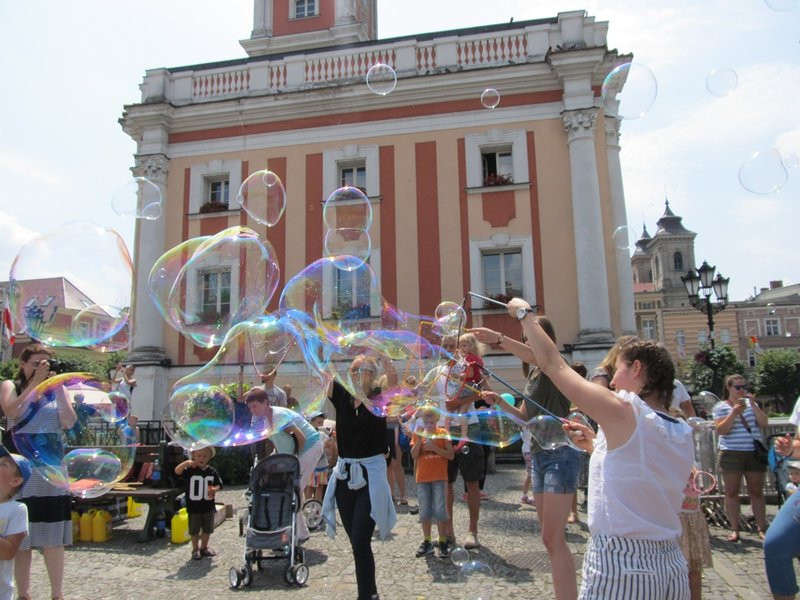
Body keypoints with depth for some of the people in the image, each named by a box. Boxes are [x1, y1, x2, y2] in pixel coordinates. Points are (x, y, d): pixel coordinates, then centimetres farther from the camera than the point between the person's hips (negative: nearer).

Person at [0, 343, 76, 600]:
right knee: (22, 536, 2)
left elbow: (69, 423, -5)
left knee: (53, 536, 4)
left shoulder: (56, 389, 8)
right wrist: (35, 382, -18)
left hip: (52, 468, 2)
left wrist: (58, 386, -8)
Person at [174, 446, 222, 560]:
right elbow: (177, 471, -25)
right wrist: (186, 463, -39)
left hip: (208, 507, 3)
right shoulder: (190, 470, -10)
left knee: (207, 529, 16)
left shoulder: (212, 471, -2)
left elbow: (219, 484, 4)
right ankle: (195, 549, 27)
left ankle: (204, 547, 35)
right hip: (193, 507, -3)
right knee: (194, 530, 9)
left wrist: (215, 490, -17)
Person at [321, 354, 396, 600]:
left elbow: (392, 376, -23)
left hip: (371, 474, -4)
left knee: (360, 542, -10)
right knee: (356, 542, 14)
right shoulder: (342, 396, 5)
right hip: (344, 474, 4)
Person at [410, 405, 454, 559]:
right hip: (422, 478, 3)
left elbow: (451, 455, -6)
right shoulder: (418, 434, 5)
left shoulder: (442, 433, -1)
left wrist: (434, 448, -16)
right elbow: (413, 455, -6)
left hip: (439, 478, -2)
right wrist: (420, 438, -16)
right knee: (424, 511, 9)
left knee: (440, 511, -1)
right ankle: (427, 542, 20)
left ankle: (443, 543, 10)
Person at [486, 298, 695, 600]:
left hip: (619, 567, -7)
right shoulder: (683, 434, 5)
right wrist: (596, 442, 14)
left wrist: (524, 313, 1)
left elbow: (552, 363, -10)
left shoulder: (623, 412, -15)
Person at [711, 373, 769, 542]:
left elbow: (764, 423, 1)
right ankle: (734, 529, 7)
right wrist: (734, 413, -19)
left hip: (755, 453, 3)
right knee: (732, 492, 1)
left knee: (757, 492, 7)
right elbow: (721, 430, -9)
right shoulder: (721, 407, 1)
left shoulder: (750, 403, 11)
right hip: (731, 453, -3)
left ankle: (762, 528, 15)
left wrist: (753, 405, -10)